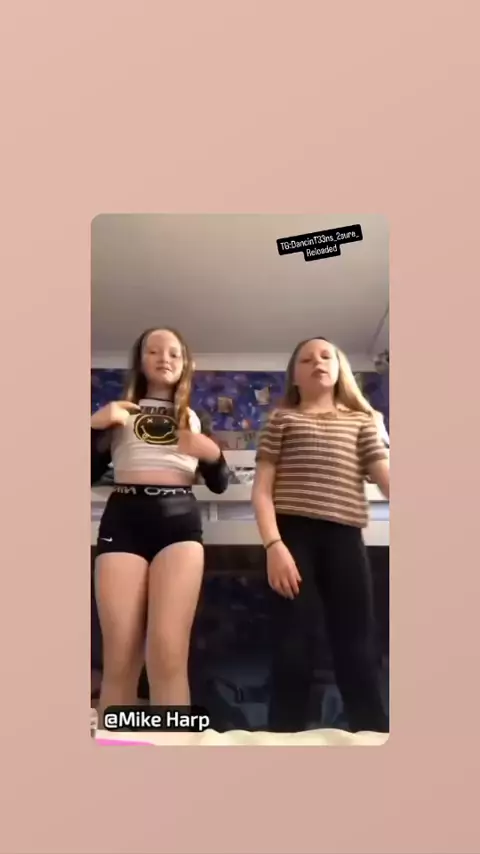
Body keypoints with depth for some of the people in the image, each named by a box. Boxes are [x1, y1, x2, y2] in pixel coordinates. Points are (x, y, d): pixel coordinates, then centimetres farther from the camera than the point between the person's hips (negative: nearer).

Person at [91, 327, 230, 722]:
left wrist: (213, 455, -3)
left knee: (168, 654, -16)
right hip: (123, 519, 0)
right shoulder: (119, 411, 19)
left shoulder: (193, 418, 22)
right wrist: (95, 425, -3)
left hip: (179, 521, 0)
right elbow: (91, 473, 11)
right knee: (120, 658, -8)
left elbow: (219, 484, 18)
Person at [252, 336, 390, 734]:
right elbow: (262, 488, 4)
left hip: (344, 539, 2)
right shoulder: (282, 419, 12)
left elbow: (385, 475, 4)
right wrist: (274, 545, -11)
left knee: (358, 652, 2)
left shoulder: (362, 420, 18)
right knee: (294, 649, -3)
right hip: (293, 536, -1)